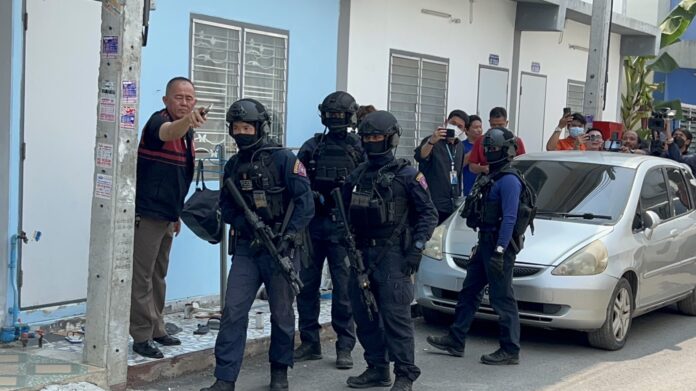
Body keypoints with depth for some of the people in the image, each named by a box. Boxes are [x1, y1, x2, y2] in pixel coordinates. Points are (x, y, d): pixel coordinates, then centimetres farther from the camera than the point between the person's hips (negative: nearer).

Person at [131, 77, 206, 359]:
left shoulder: (186, 132, 12)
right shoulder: (158, 121, -14)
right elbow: (168, 132, -41)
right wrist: (186, 120, -62)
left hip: (166, 216, 9)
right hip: (146, 215, -9)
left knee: (158, 276, 17)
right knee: (142, 277, -4)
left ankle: (156, 330, 27)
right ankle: (142, 337, 0)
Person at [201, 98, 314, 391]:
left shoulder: (283, 159, -7)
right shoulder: (233, 165, 9)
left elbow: (305, 202, -12)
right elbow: (226, 207, 9)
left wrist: (288, 237, -19)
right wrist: (247, 224, -10)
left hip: (279, 249, -3)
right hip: (246, 249, 4)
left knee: (281, 313, 8)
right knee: (233, 311, -5)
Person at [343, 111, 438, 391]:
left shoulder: (406, 175, -4)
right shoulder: (357, 175, 13)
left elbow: (428, 214, -4)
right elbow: (346, 212, 18)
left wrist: (416, 249, -12)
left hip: (392, 254, -6)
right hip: (362, 253, 6)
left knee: (395, 315, -9)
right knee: (363, 314, 9)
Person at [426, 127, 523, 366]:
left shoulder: (509, 180, -15)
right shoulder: (491, 177, 17)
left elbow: (509, 218, -21)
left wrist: (499, 250, -26)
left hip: (500, 246, -10)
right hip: (485, 243, 10)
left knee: (502, 298, -5)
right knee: (469, 292, 14)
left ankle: (510, 351, 3)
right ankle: (455, 341, 22)